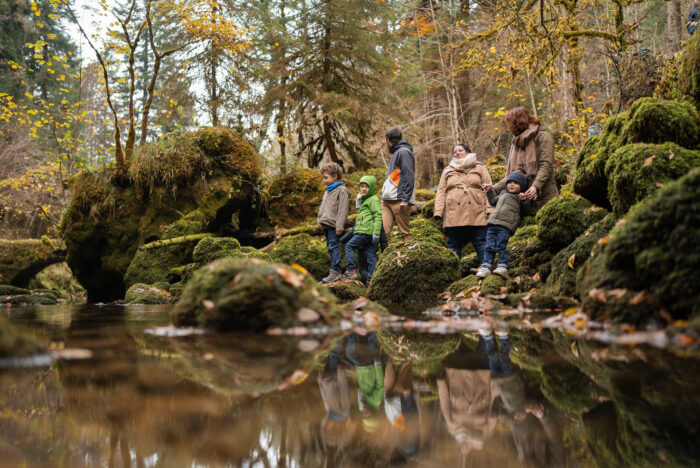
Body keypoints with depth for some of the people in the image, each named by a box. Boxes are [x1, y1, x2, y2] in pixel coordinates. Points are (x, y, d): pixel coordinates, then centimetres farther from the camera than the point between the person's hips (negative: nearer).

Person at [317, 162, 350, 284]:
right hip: (325, 226, 9)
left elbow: (343, 210, -14)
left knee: (334, 247, -10)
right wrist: (320, 222, 11)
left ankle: (335, 272, -9)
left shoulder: (342, 191, -9)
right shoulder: (328, 191, 19)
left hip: (333, 225, -9)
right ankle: (335, 271, 17)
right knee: (330, 247, 11)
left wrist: (339, 227, -18)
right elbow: (322, 207, 24)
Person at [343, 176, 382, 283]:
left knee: (349, 246, -3)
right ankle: (371, 279, 2)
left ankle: (351, 271, -4)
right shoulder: (365, 200, 26)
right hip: (365, 231, 9)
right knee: (371, 256, 4)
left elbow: (378, 216, -14)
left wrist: (376, 233, -20)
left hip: (366, 231, -9)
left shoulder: (373, 200, -6)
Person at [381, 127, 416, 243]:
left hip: (399, 200, -9)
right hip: (387, 200, 9)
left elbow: (409, 177, -14)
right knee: (383, 230, -3)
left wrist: (405, 200, -19)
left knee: (404, 233, -6)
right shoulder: (395, 153, 24)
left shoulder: (404, 152, -6)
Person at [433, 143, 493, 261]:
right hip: (454, 215, 2)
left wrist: (489, 209, -5)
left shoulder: (480, 168, 16)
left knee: (481, 242, -5)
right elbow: (441, 191, 14)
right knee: (454, 245, 2)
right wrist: (438, 211, 1)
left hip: (477, 215, -2)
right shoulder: (448, 171, 22)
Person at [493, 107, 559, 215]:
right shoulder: (516, 143, 22)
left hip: (544, 197, -5)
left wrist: (536, 186, -24)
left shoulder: (543, 137, 3)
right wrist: (494, 188, 5)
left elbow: (546, 166, -10)